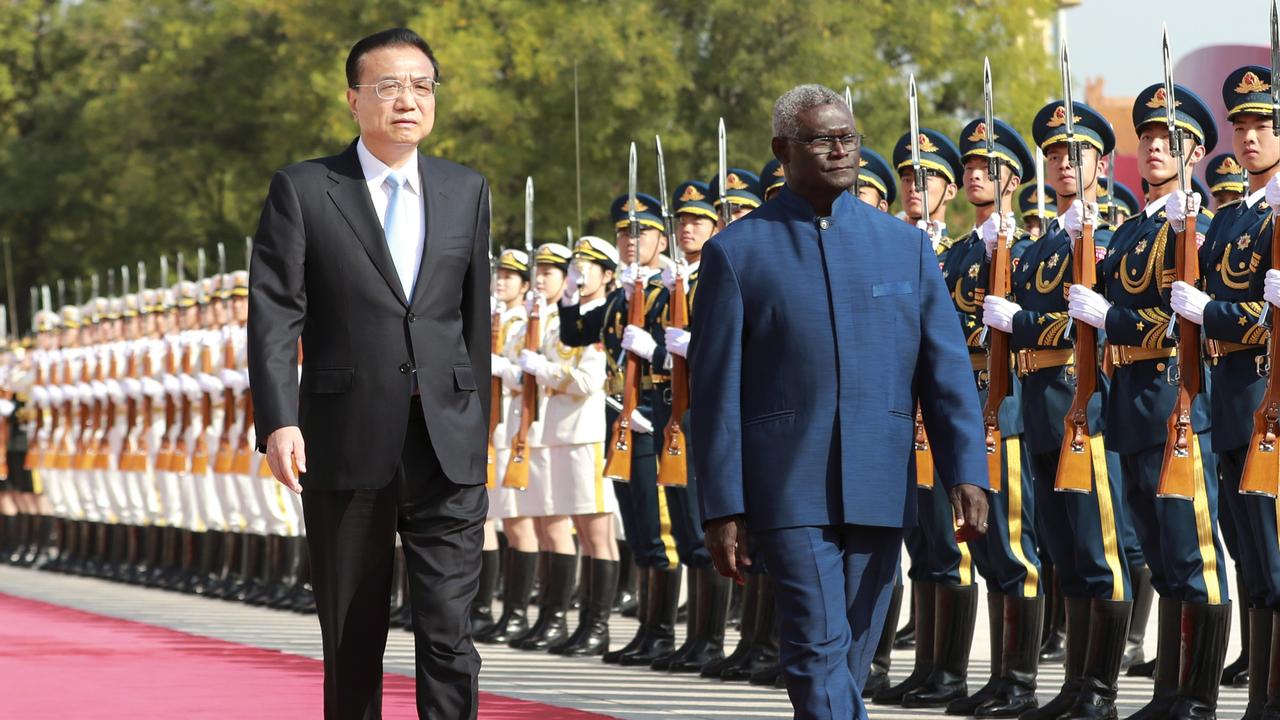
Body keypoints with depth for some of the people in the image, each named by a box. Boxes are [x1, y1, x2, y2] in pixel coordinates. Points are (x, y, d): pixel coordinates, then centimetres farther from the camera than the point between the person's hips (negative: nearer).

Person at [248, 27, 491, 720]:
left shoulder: (467, 190, 11)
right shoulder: (302, 190, 1)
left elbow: (475, 317, 14)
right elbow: (274, 316, -6)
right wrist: (278, 421, -17)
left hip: (448, 448, 1)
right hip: (347, 447, -1)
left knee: (449, 627, -7)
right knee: (352, 634, 7)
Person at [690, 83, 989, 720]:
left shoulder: (905, 245, 10)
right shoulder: (736, 253, 1)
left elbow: (946, 368, 7)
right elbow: (715, 391, 0)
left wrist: (966, 472, -5)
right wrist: (722, 509, -4)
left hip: (880, 492, 3)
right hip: (791, 493, -3)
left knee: (851, 660, 10)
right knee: (820, 651, -12)